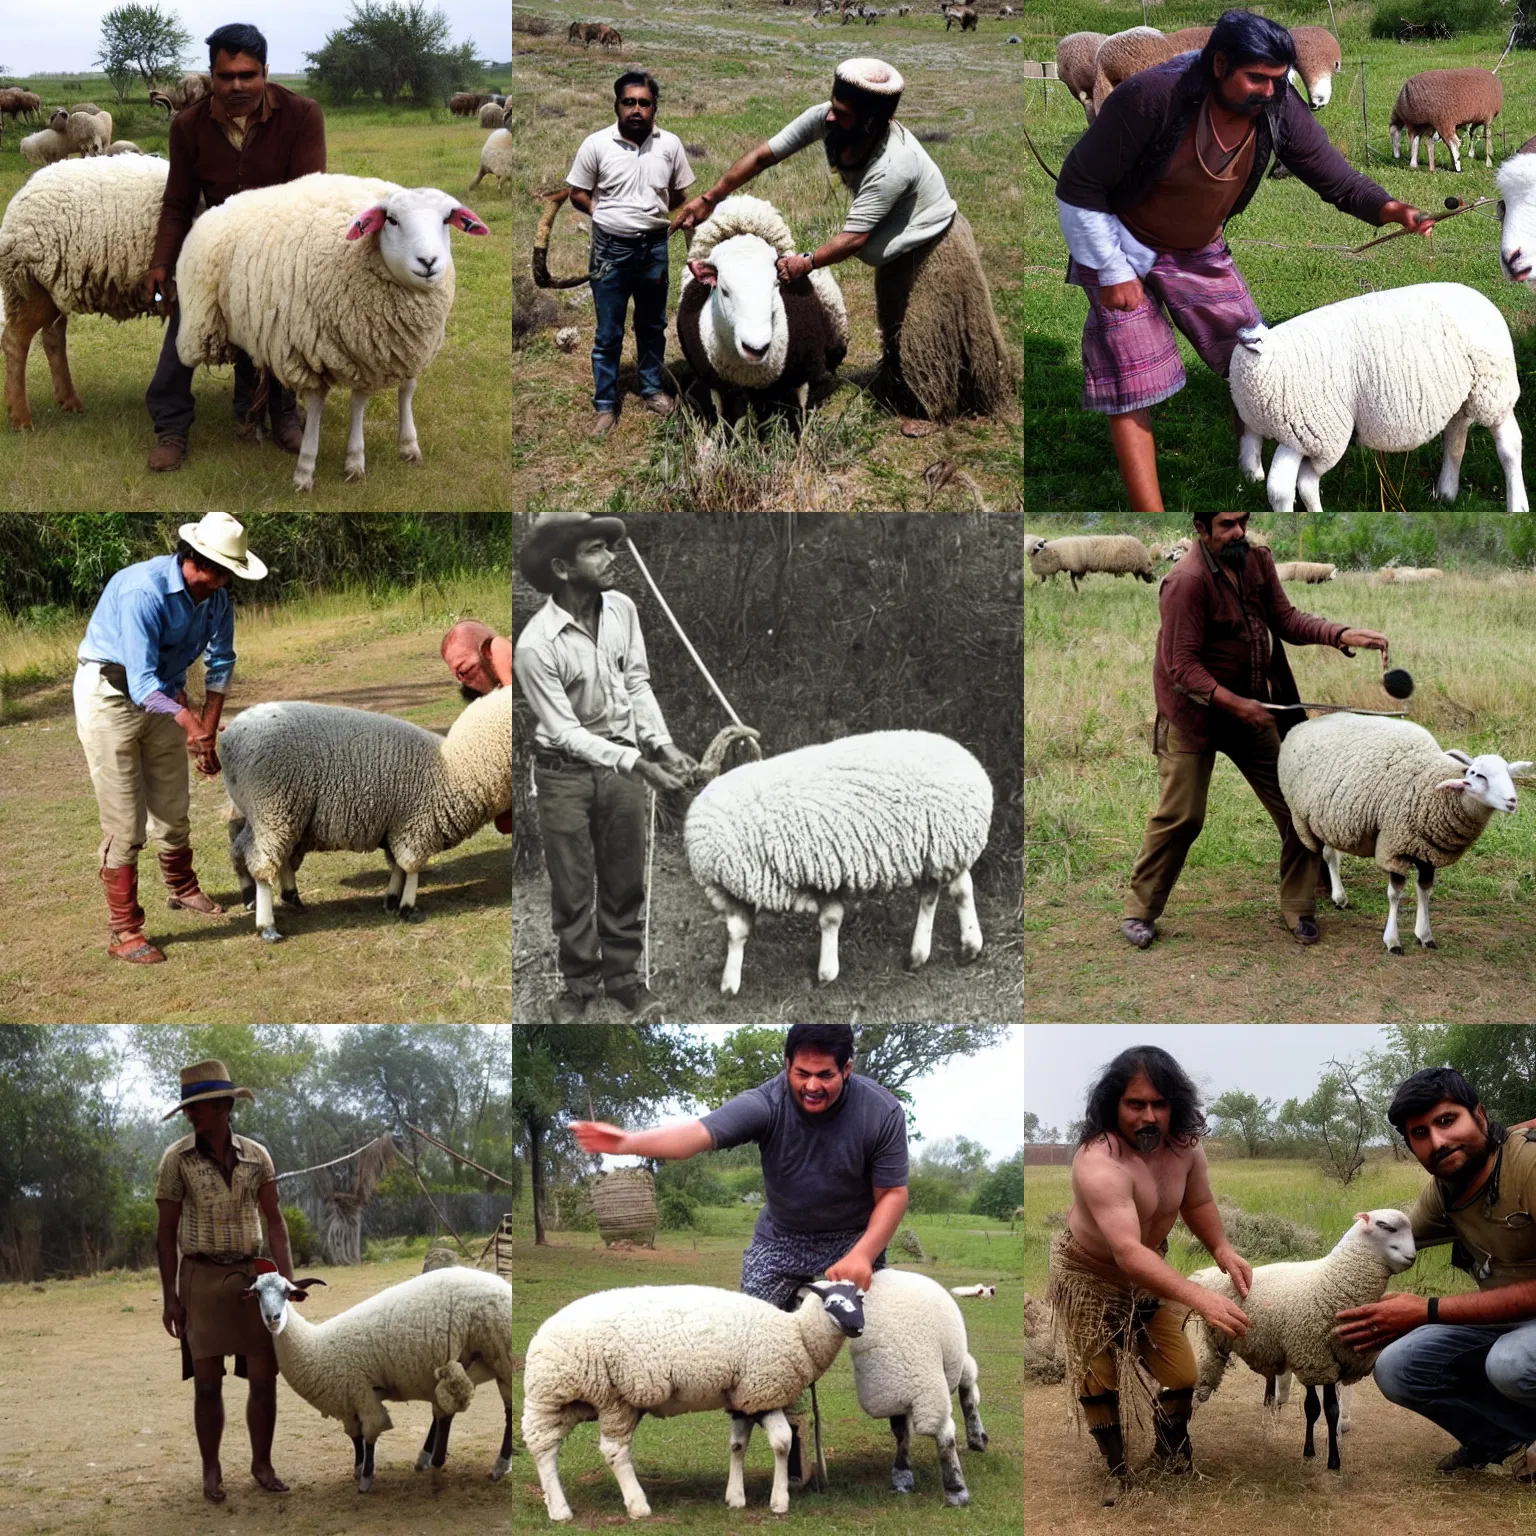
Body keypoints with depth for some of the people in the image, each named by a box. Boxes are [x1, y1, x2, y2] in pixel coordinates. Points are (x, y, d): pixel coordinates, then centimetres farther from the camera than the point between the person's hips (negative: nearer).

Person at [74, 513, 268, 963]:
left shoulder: (216, 598, -7)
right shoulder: (144, 591, -31)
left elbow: (220, 663, 5)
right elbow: (142, 682, -35)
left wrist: (208, 730, 1)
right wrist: (189, 720, -48)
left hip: (163, 694, 7)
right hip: (110, 694, -7)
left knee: (173, 807, 19)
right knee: (124, 821, -9)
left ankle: (183, 889, 44)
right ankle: (124, 933, -3)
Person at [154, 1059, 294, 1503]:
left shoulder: (256, 1156, 1)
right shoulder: (177, 1159, -5)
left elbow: (275, 1220, 6)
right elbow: (167, 1230, -1)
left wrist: (287, 1280, -2)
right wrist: (170, 1296, -4)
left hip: (254, 1274, 2)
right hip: (202, 1278, -2)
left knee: (264, 1378, 2)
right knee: (208, 1381, 0)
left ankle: (262, 1464, 15)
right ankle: (211, 1470, 12)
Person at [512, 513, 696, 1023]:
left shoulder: (622, 608, -9)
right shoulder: (535, 646, -25)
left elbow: (638, 683, 3)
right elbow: (565, 731, -21)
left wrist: (662, 746, -9)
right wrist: (636, 765, -28)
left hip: (621, 762, 4)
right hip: (566, 771, -4)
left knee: (625, 880, 12)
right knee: (571, 885, 8)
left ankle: (622, 973, 28)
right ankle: (579, 981, 25)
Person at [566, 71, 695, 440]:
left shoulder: (670, 145, -3)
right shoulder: (596, 144, -10)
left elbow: (678, 194, 9)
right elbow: (578, 194, -2)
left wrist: (656, 217, 1)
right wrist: (608, 216, -7)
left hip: (654, 247, 3)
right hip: (611, 249, -3)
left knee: (653, 326, 18)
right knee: (608, 334, 3)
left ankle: (651, 389, 35)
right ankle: (605, 405, 12)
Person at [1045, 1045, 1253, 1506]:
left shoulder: (1184, 1144, -19)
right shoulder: (1100, 1163, -42)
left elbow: (1198, 1203, 3)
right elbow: (1129, 1253, -52)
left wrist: (1222, 1249, -18)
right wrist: (1201, 1299, -61)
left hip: (1150, 1275, 5)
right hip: (1090, 1278, -5)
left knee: (1181, 1376, 5)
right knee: (1098, 1381, 5)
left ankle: (1172, 1453, 33)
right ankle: (1116, 1467, 29)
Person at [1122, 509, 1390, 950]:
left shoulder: (1257, 560, -2)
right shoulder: (1187, 582, -23)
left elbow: (1286, 618, -5)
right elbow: (1182, 666, -24)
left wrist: (1344, 635, -21)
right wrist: (1233, 703, -32)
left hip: (1251, 707, 6)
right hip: (1194, 712, -6)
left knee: (1298, 806, 5)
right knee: (1181, 817, -5)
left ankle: (1298, 909, 18)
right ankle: (1140, 912, 12)